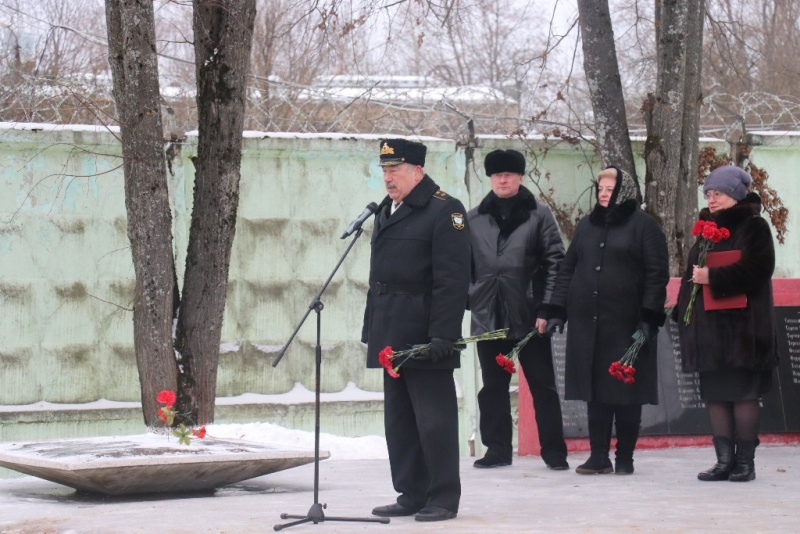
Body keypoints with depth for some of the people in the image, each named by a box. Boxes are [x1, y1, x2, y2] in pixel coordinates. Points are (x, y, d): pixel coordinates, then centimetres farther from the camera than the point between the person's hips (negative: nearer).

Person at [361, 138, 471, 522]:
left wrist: (443, 336, -20)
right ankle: (411, 495, 18)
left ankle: (443, 499, 3)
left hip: (425, 338, -8)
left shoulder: (444, 212, -9)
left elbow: (451, 281, -15)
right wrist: (372, 327, 16)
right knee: (399, 420, 11)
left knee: (434, 419, -4)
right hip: (393, 337, 9)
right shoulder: (386, 212, 17)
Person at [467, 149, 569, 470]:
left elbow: (554, 262, -3)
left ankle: (554, 451, 8)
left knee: (542, 385, 3)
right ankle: (498, 449, 17)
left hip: (529, 317, -3)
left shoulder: (539, 215, 1)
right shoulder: (474, 219, 9)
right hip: (488, 317, 3)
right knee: (493, 386, 9)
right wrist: (465, 299, 4)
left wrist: (546, 308, -9)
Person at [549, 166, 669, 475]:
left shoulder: (643, 226, -1)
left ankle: (625, 458, 9)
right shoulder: (586, 226, 15)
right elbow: (567, 269, 17)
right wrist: (557, 309, 8)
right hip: (587, 322, 5)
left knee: (626, 391, 1)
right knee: (594, 391, 5)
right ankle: (599, 456, 10)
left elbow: (657, 273, -6)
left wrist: (649, 317, -13)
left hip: (626, 322, -4)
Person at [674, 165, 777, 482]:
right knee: (714, 395, 4)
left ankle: (745, 461, 1)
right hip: (708, 327, 7)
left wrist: (713, 278, -20)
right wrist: (684, 313, 12)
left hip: (742, 326, -7)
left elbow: (757, 268, -18)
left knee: (743, 394, -4)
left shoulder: (753, 227, -3)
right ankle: (724, 460, 6)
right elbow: (693, 272, 22)